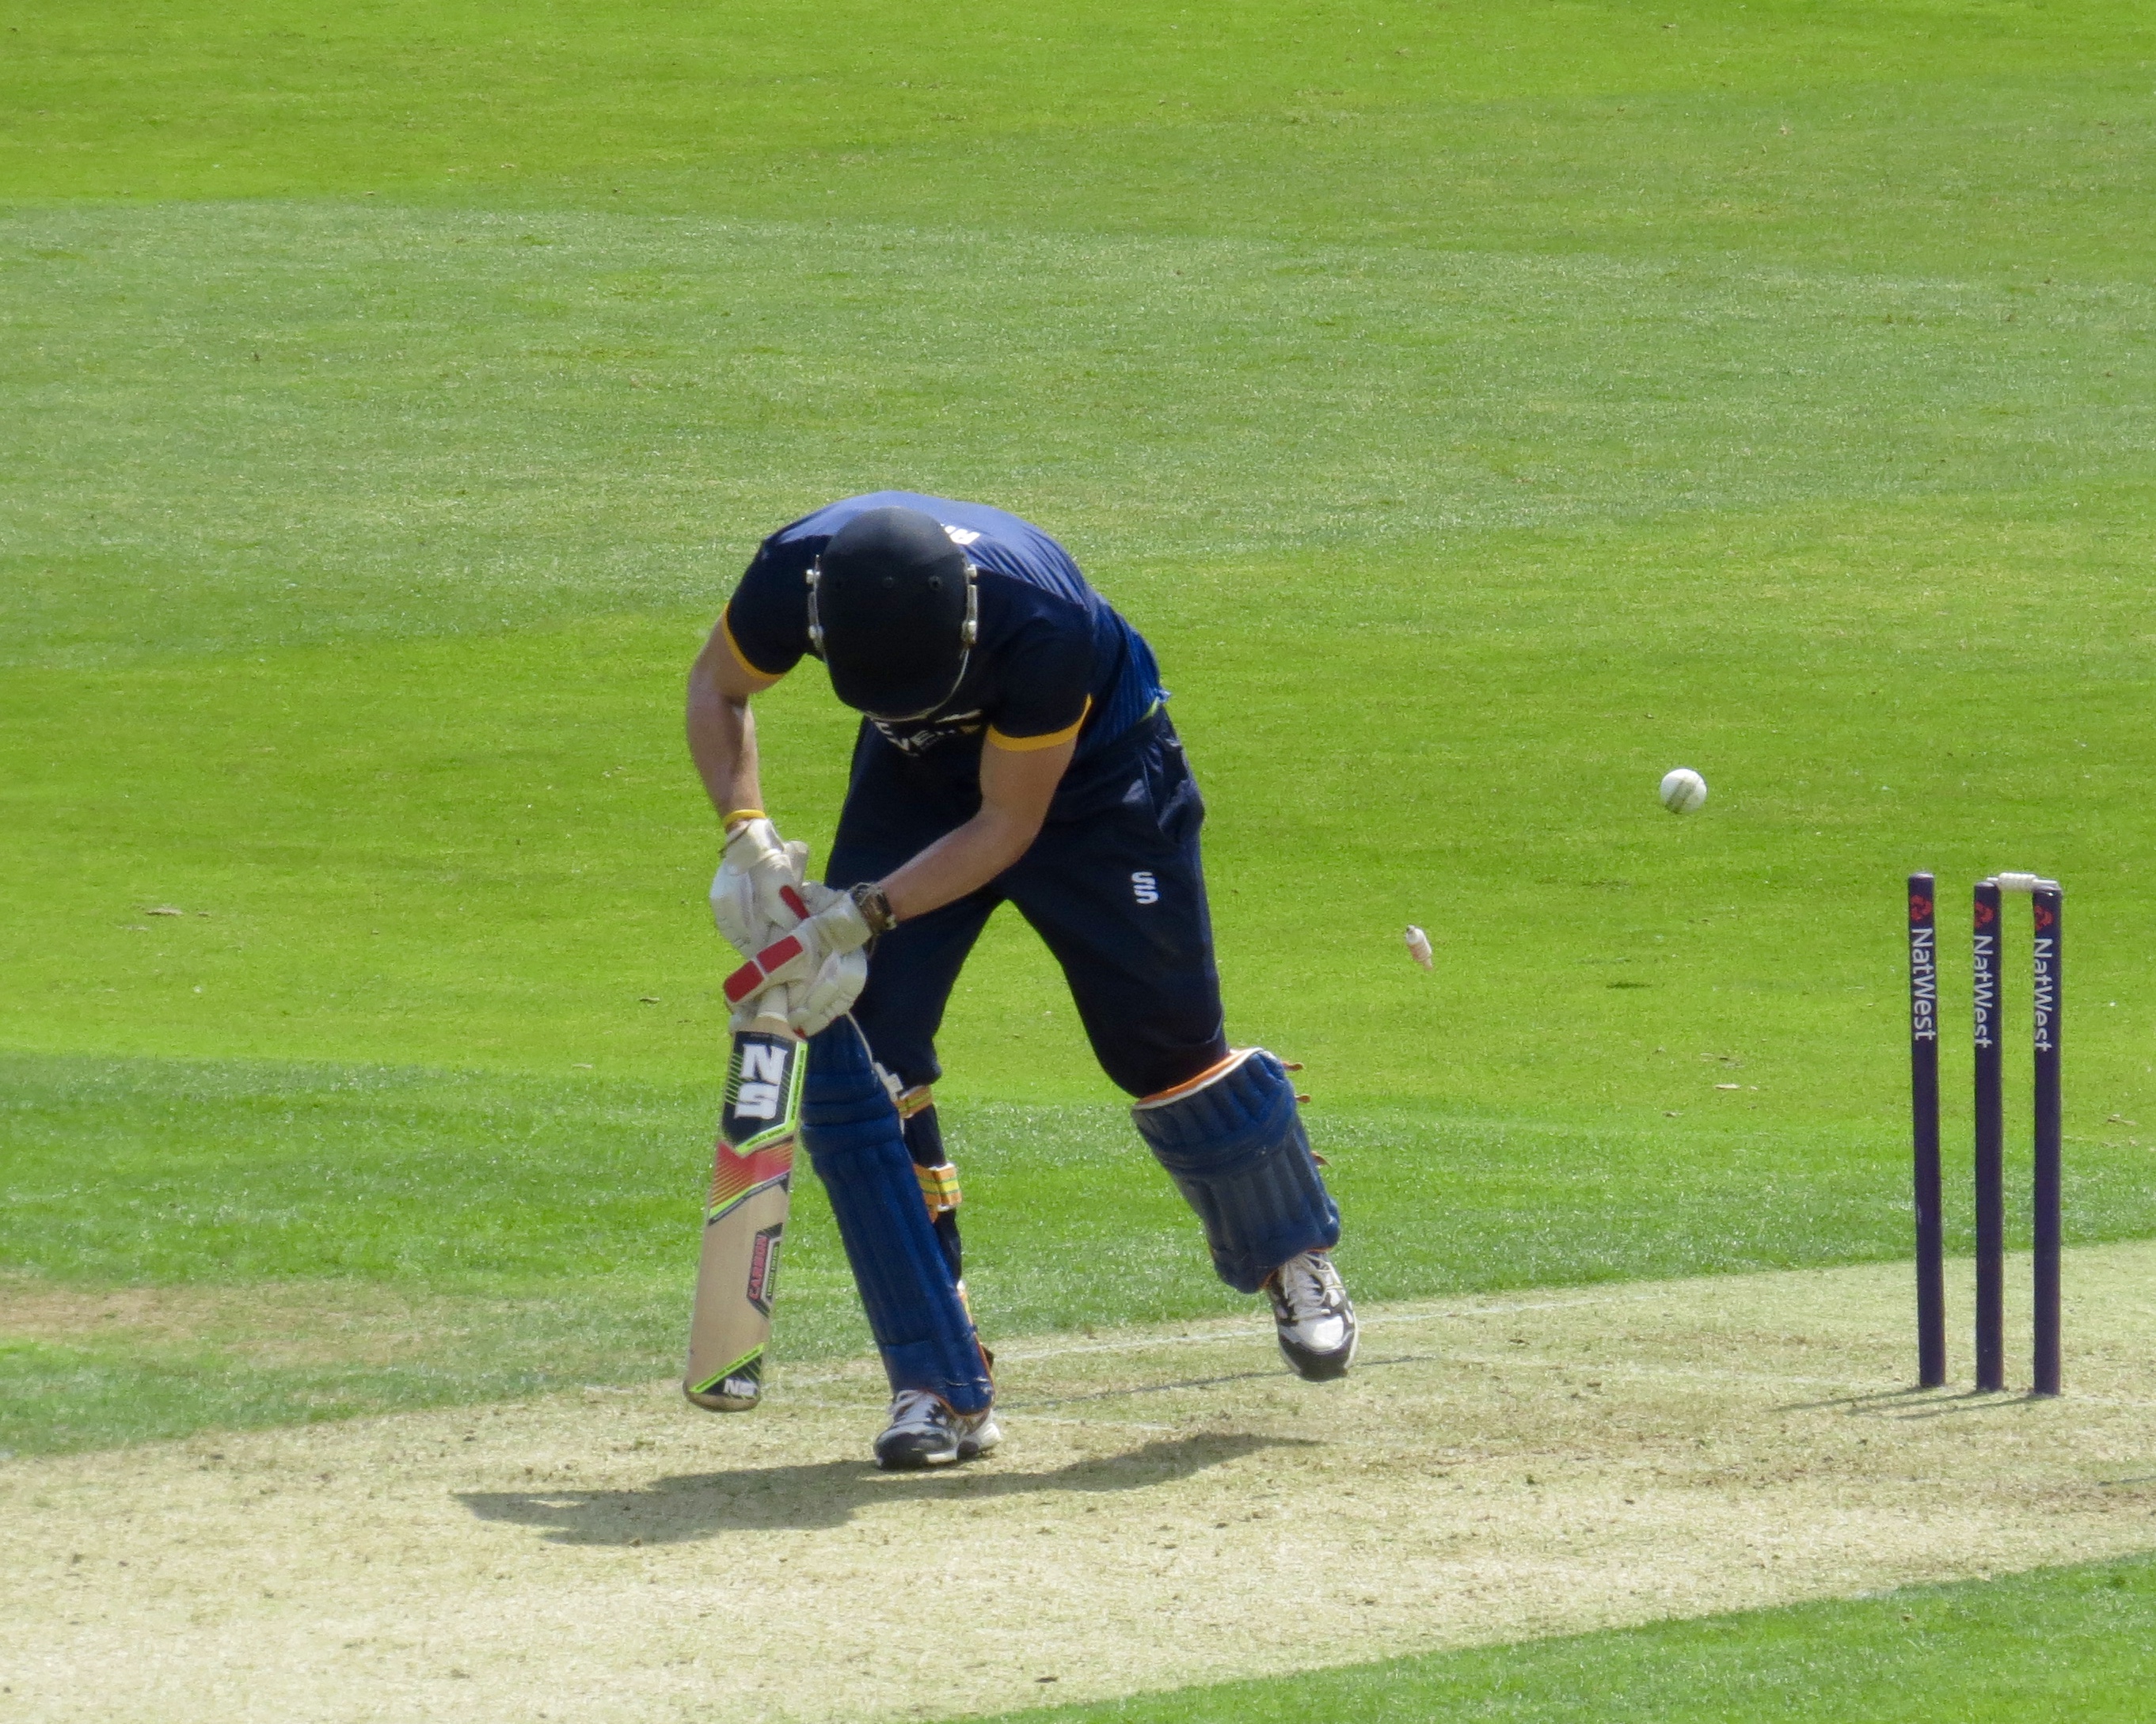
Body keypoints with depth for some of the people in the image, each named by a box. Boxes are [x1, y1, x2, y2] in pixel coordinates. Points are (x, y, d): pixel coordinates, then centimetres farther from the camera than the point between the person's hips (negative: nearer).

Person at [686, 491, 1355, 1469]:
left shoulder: (1041, 618, -40)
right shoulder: (795, 575, -32)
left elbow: (1007, 828, -27)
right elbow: (718, 689, -9)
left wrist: (865, 913, -37)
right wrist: (745, 837, -24)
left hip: (1092, 772, -3)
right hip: (917, 779, 3)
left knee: (1163, 1044, 3)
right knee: (855, 1058, -11)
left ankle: (1293, 1260, 35)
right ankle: (942, 1389, -7)